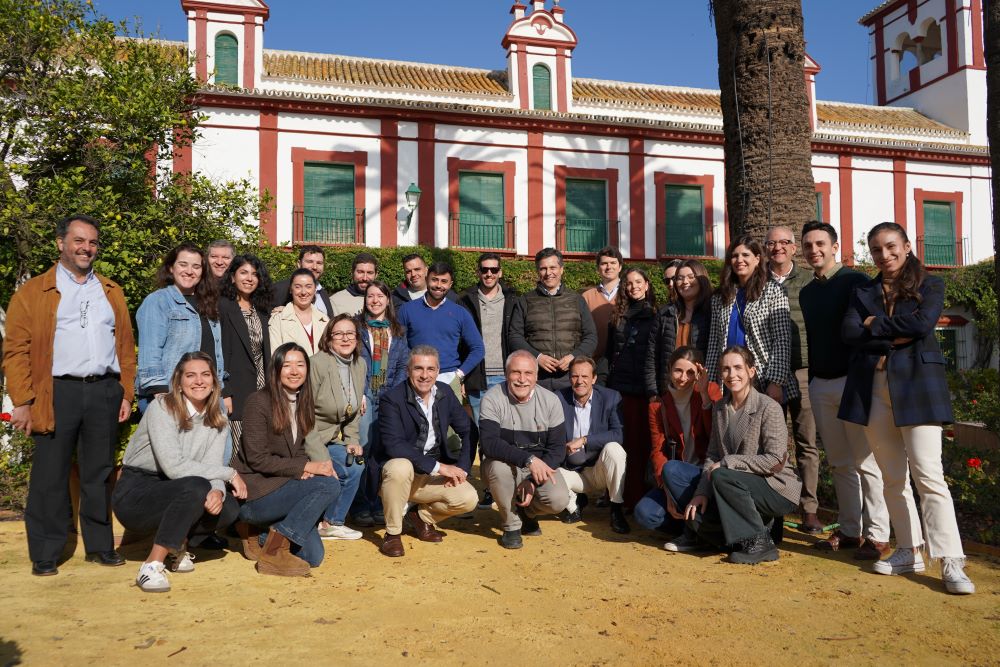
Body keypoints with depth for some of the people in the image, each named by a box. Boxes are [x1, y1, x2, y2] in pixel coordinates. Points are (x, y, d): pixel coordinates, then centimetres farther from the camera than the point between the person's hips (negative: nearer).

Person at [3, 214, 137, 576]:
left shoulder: (112, 293, 16)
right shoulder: (33, 292, 4)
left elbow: (126, 346, 14)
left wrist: (126, 393, 6)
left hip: (104, 392, 3)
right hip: (57, 393, -3)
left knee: (100, 473, 9)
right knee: (50, 475, 2)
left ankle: (100, 545, 19)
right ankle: (45, 554, 13)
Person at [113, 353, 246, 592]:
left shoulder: (217, 421, 1)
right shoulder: (161, 409, -17)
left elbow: (211, 467, -8)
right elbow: (174, 467, -26)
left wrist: (218, 490, -32)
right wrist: (229, 474, -22)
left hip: (171, 493, 6)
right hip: (135, 493, -6)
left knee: (229, 508, -19)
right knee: (196, 487, -33)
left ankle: (176, 546, 6)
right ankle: (152, 565, -24)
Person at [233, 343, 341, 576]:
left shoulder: (302, 403, 10)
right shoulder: (258, 402, -13)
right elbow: (257, 459, -17)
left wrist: (304, 469, -10)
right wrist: (306, 467, -19)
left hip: (282, 487, 7)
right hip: (253, 494, -7)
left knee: (313, 557, -5)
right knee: (330, 485, -25)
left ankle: (259, 533, 16)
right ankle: (273, 550, -16)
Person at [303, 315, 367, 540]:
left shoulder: (360, 364, 3)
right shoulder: (318, 364, -19)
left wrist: (352, 440, -2)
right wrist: (320, 457, -23)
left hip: (336, 438, 7)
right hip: (310, 437, -7)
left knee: (358, 463, -12)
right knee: (350, 469, -20)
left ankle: (332, 522, 6)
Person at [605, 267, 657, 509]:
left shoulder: (657, 315, 6)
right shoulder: (618, 316, 16)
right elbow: (610, 351, 17)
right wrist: (608, 378, 9)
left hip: (647, 386, -2)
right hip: (622, 385, 2)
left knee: (644, 440, -1)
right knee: (627, 440, 3)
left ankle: (640, 496, 6)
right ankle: (629, 496, 8)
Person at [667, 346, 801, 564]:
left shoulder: (769, 408, -14)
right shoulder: (720, 408, 6)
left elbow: (776, 461, -20)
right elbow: (712, 455, 4)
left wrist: (728, 463, -21)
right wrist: (702, 492, -10)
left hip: (778, 489, -5)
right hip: (740, 489, 5)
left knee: (722, 476, -30)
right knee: (696, 516, -17)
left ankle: (759, 541, -17)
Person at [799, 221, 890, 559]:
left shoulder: (855, 281, -4)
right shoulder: (806, 293, 15)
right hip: (821, 385, 6)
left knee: (866, 462, -3)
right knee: (840, 464, 10)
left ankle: (877, 535, 4)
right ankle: (849, 531, 17)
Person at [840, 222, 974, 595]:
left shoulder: (930, 285, 7)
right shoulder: (863, 293, 15)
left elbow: (922, 324, -12)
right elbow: (848, 333, -1)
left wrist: (875, 324, -3)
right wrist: (895, 338, -10)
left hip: (916, 386, -3)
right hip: (873, 389, 4)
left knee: (928, 475, -10)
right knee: (892, 477, 6)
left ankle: (951, 563, -7)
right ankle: (909, 552, 15)